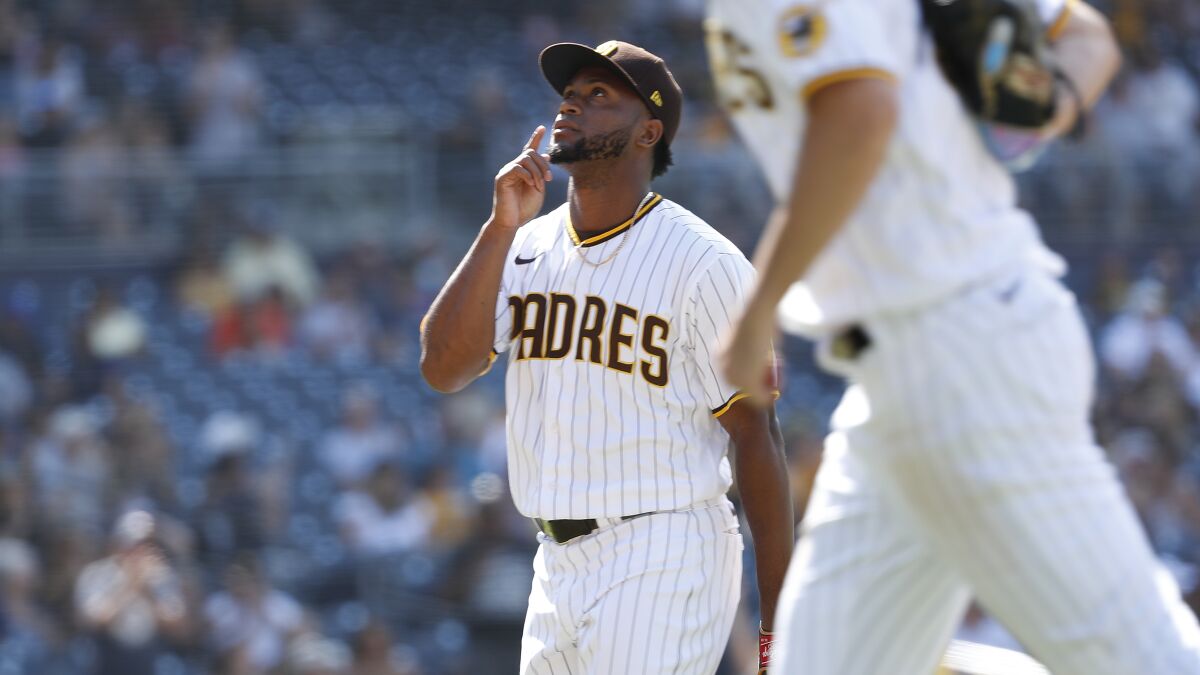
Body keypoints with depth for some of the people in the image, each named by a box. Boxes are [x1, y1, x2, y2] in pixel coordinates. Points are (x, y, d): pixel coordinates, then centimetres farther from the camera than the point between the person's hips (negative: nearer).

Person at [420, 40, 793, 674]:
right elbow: (443, 368, -5)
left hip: (663, 561, -6)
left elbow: (756, 436, -7)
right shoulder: (525, 249, 9)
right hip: (558, 566, 6)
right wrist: (501, 227, -12)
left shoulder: (704, 263, -8)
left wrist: (779, 622, -11)